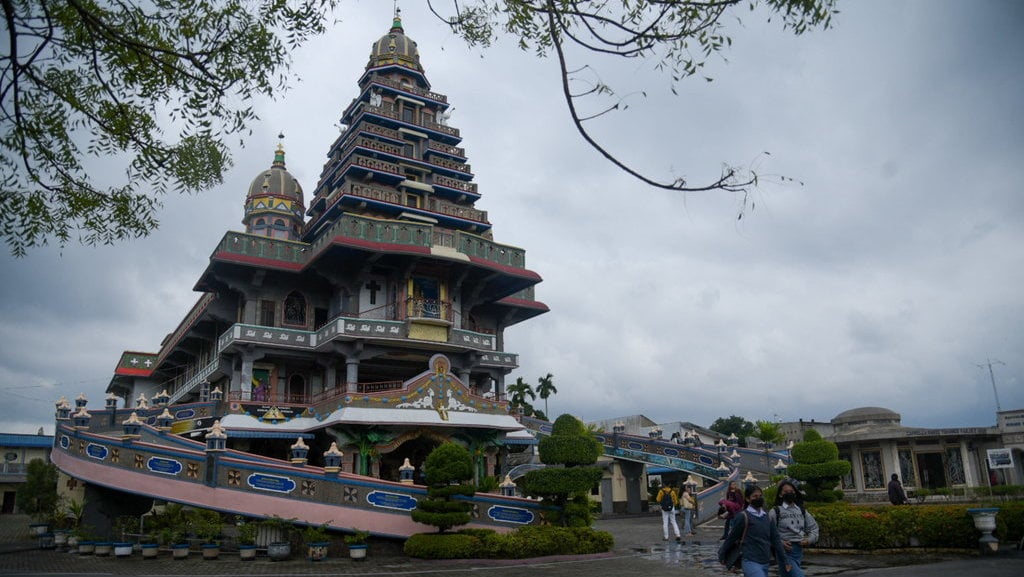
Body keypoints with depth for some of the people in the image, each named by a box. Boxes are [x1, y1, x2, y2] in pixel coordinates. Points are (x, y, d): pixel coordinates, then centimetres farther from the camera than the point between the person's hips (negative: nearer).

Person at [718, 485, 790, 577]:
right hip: (751, 562, -7)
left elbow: (775, 539, 13)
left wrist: (785, 560, 9)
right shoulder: (743, 516, -7)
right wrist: (722, 555, 6)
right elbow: (731, 538, -1)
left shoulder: (767, 516, 11)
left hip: (765, 563, 7)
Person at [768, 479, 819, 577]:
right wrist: (780, 543, -18)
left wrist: (810, 539, 3)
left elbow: (813, 527, 20)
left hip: (799, 551, 5)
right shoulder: (775, 512, -4)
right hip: (784, 551, -5)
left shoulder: (802, 511, 12)